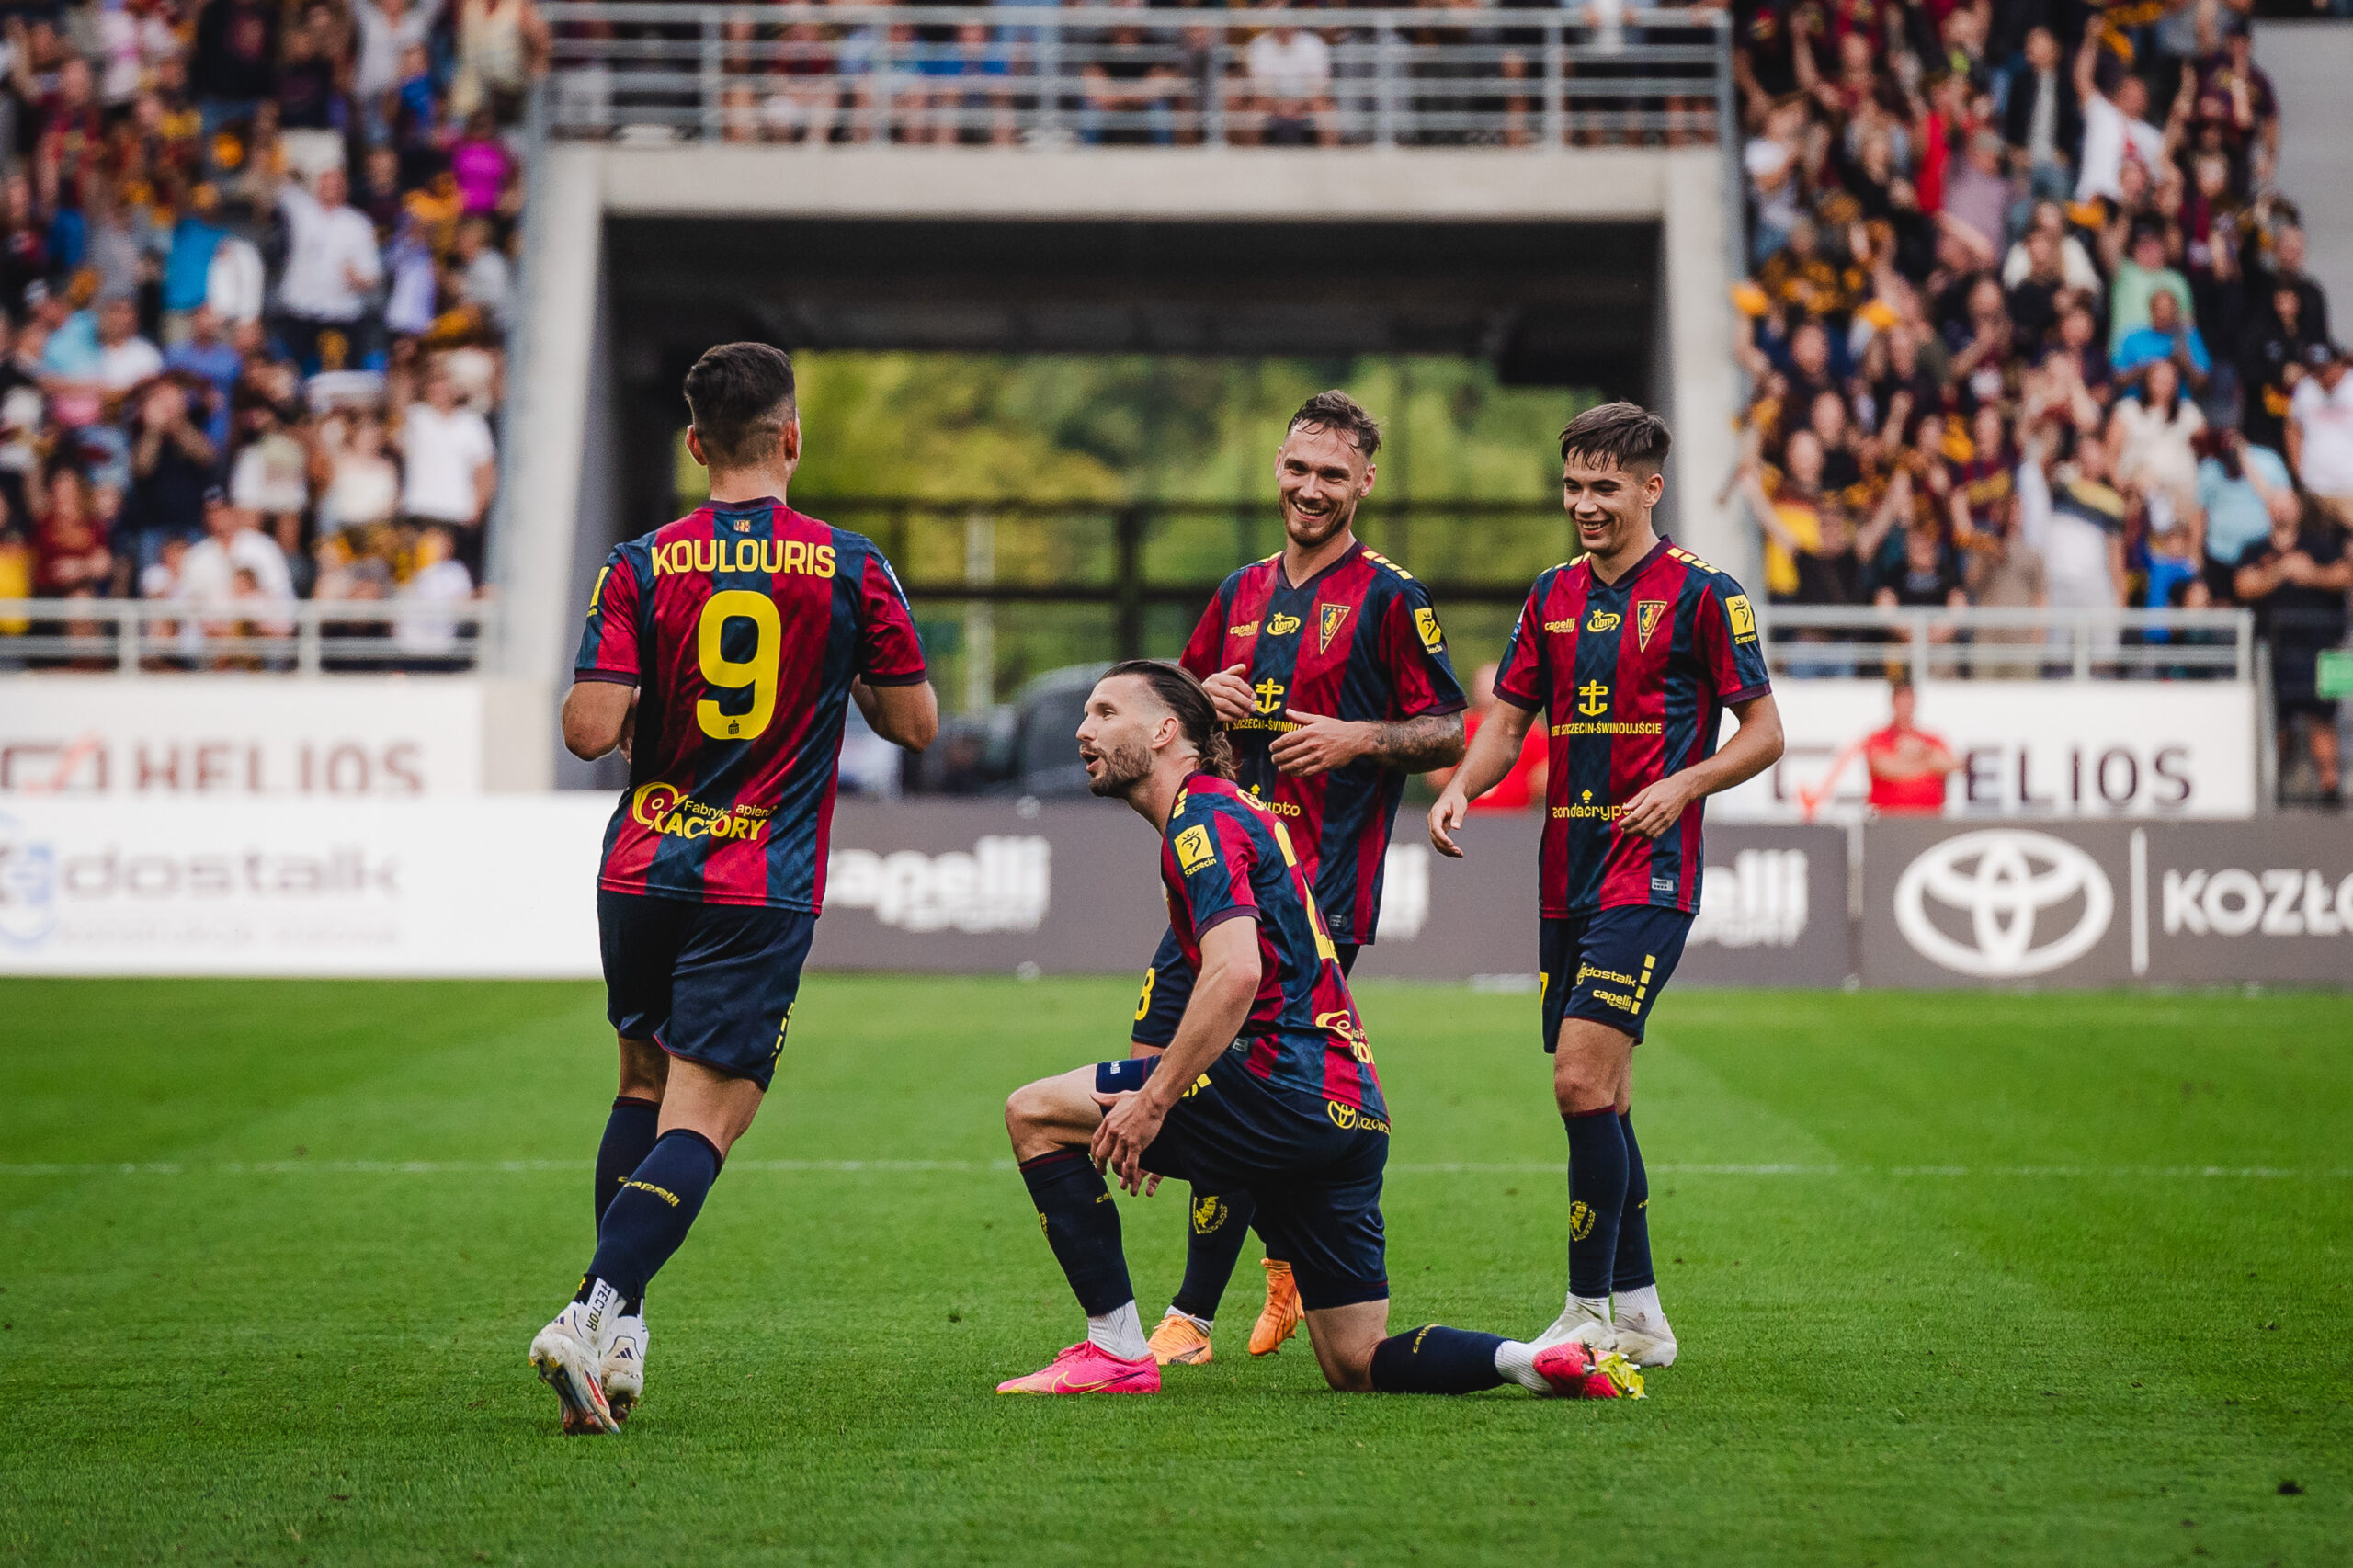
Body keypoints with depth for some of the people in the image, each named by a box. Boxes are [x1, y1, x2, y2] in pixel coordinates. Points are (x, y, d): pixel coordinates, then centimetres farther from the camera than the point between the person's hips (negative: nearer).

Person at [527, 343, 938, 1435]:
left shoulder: (641, 567, -3)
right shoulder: (849, 568, -4)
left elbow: (590, 730, -10)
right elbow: (916, 723, 2)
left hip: (643, 870, 3)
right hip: (761, 891, -3)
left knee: (644, 1087, 21)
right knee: (703, 1120, -5)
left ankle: (617, 1328, 18)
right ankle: (592, 1316, -24)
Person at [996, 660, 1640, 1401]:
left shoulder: (1202, 817, -6)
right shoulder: (1234, 809, 26)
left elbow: (1236, 975, -22)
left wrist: (1154, 1103, -20)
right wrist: (1172, 1136, 28)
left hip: (1288, 1091, -10)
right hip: (1353, 1115, 10)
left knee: (1035, 1112, -2)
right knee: (1358, 1365, 11)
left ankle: (1117, 1352, -4)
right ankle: (1544, 1362, -5)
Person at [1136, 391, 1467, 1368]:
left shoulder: (1389, 600, -2)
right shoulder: (1241, 594, 16)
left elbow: (1450, 734, -2)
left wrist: (1356, 738, -17)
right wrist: (1207, 699, 3)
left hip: (1323, 886, -7)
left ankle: (1193, 1315, -5)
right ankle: (1288, 1251, 21)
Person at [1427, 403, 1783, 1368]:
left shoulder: (1701, 594, -5)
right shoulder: (1554, 597, 13)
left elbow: (1764, 733, -3)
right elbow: (1510, 719, 16)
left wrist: (1683, 786, -19)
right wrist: (1460, 788, -3)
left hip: (1648, 874, -7)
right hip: (1566, 878, 7)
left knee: (1583, 1079, -17)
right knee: (1596, 1096, 9)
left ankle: (1591, 1312, -11)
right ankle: (1639, 1315, 18)